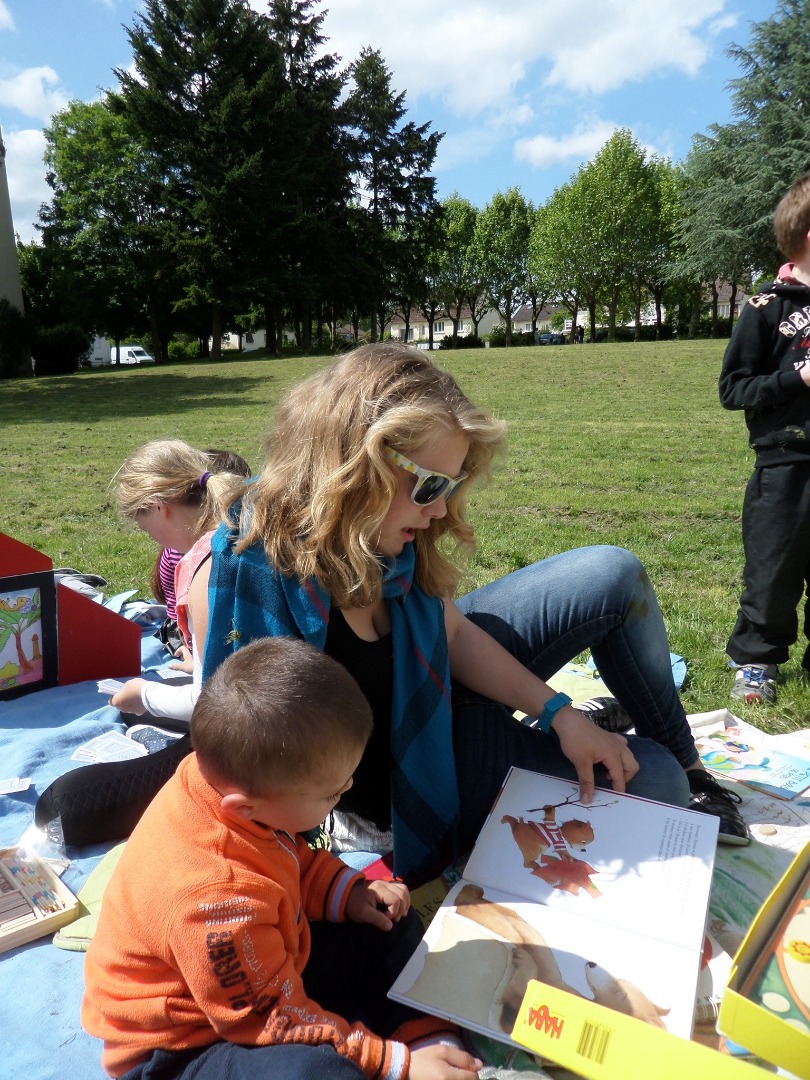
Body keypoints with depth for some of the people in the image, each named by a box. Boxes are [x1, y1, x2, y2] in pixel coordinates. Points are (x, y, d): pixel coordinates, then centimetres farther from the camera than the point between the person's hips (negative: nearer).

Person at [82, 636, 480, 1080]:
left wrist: (347, 893, -6)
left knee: (393, 929, 5)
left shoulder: (228, 776, -18)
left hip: (262, 968, 8)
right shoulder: (215, 897, -39)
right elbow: (273, 1021, -25)